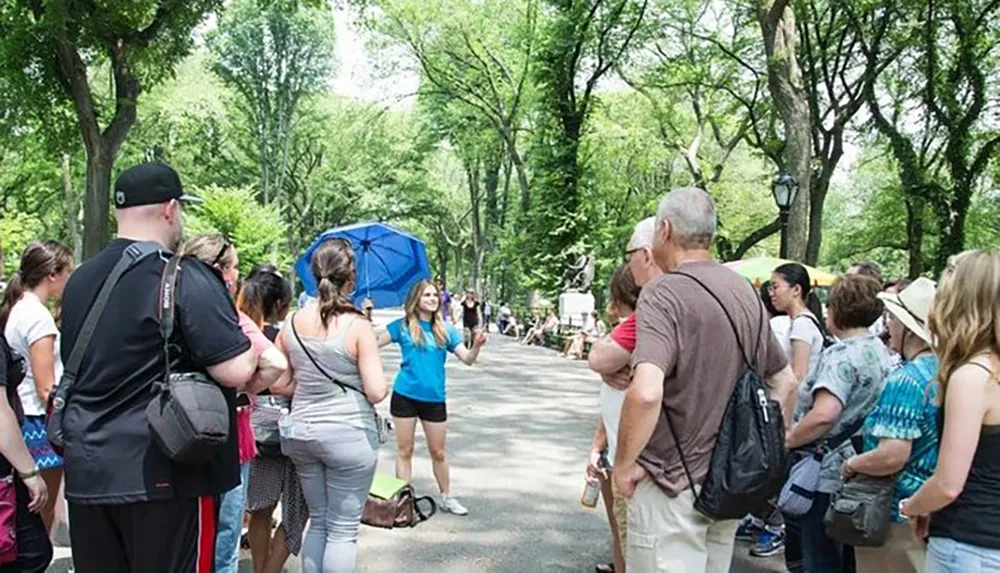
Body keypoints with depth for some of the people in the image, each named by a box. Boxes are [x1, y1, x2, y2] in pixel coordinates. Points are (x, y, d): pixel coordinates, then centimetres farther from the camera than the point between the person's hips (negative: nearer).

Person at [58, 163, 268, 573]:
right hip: (163, 473, -7)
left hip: (87, 472, 7)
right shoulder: (185, 277, -14)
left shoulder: (79, 281, 9)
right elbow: (237, 372, -19)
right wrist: (252, 344, 1)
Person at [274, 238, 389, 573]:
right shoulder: (357, 325, -15)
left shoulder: (292, 323, 0)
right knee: (343, 529, 6)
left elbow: (279, 385, 4)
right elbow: (375, 392, -17)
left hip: (301, 432, 5)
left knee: (318, 522, 20)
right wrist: (384, 386, 5)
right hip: (348, 435, -5)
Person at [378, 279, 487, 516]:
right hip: (404, 396, -2)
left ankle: (446, 497, 28)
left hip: (434, 398, 2)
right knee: (404, 450, 8)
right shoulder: (403, 326, -1)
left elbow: (467, 359, 0)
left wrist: (477, 346, -19)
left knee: (438, 452, 12)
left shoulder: (446, 330, 4)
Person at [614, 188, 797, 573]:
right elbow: (784, 381, 16)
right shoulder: (744, 291, 6)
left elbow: (646, 393, -32)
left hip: (673, 483, -7)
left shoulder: (664, 293, -18)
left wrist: (624, 465, -18)